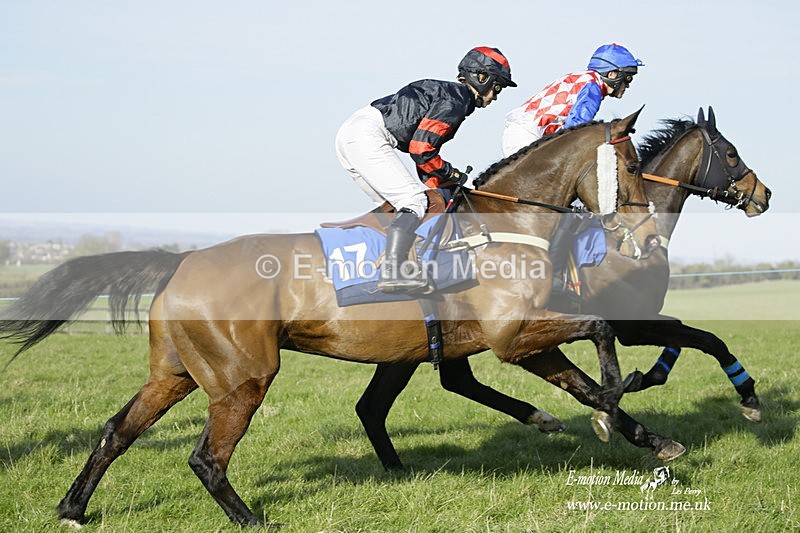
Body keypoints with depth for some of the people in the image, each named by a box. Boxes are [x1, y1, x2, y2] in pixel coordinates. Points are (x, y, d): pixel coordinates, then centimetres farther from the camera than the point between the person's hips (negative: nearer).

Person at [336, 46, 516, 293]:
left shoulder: (442, 92, 25)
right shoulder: (455, 100, -6)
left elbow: (426, 147, 27)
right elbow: (420, 148, -14)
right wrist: (451, 174, 0)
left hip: (349, 133, 10)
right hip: (367, 135, -10)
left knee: (393, 206, 19)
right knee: (414, 202, -13)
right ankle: (392, 273, -26)